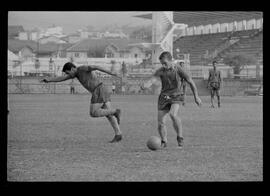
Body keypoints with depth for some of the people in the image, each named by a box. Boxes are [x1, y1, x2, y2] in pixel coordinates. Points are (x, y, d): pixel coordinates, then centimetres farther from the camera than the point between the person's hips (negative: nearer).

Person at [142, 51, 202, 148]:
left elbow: (190, 82, 2)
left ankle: (180, 137, -17)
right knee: (160, 123, -2)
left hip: (175, 96, -3)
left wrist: (196, 97, 5)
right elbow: (153, 79, -18)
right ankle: (164, 141, 22)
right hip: (163, 96, 3)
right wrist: (145, 85, -42)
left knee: (173, 114, -32)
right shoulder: (161, 71, -3)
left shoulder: (178, 69, -7)